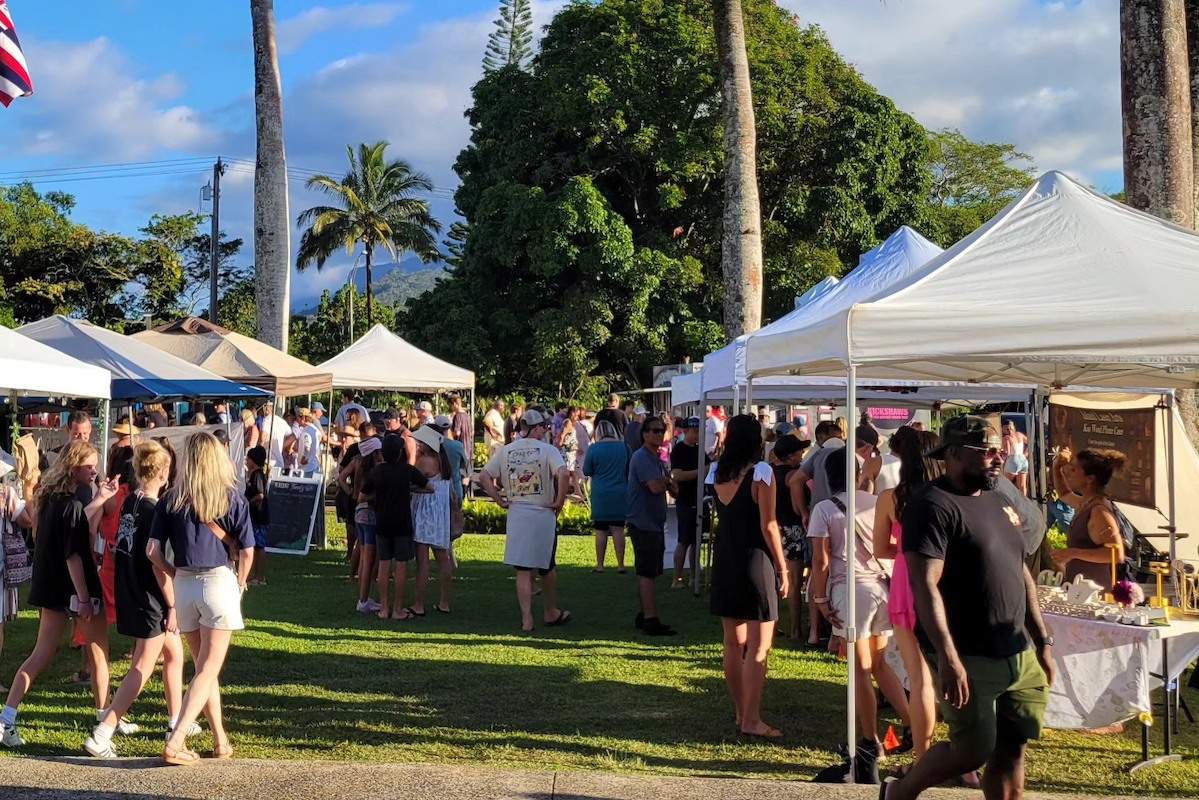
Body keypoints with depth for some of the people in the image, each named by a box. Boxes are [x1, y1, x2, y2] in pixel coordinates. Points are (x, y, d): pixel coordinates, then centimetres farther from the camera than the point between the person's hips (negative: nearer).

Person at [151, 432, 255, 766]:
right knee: (208, 669, 1)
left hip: (184, 585, 3)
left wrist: (176, 575, 13)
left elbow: (153, 551, -1)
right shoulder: (232, 498, -4)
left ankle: (221, 740, 23)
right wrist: (241, 582, 11)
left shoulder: (171, 499, 1)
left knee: (204, 666, 17)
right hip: (220, 582, -3)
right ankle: (175, 742, -10)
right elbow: (246, 552, -5)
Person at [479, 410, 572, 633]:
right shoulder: (547, 450, -9)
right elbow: (563, 474, -24)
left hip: (516, 514, 3)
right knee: (547, 567, 15)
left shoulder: (506, 451, 5)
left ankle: (526, 619, 0)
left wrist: (499, 500, 6)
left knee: (523, 570, 5)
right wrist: (559, 501, -12)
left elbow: (484, 476, 4)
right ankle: (550, 613, 28)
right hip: (543, 514, -3)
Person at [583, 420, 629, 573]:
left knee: (601, 530, 6)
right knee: (618, 529, 4)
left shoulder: (594, 448, -9)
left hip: (600, 494, -2)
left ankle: (600, 565, 8)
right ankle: (620, 565, 4)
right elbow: (629, 470, 10)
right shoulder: (623, 447, -2)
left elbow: (586, 471, 0)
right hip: (620, 493, 2)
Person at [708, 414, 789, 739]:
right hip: (756, 562, -6)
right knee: (759, 647, -2)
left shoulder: (717, 473, 4)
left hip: (725, 562, 6)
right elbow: (768, 526, -15)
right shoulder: (761, 472, -13)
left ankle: (741, 713, 21)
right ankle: (752, 720, -4)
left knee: (733, 644, 12)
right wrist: (782, 569, -8)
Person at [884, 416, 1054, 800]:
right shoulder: (933, 505, -14)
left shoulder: (996, 501, 13)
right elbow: (925, 586, -21)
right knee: (974, 751, -1)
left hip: (1020, 655, 8)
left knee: (1012, 750, 8)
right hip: (969, 659, -8)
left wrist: (1043, 641, 16)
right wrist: (948, 657, -26)